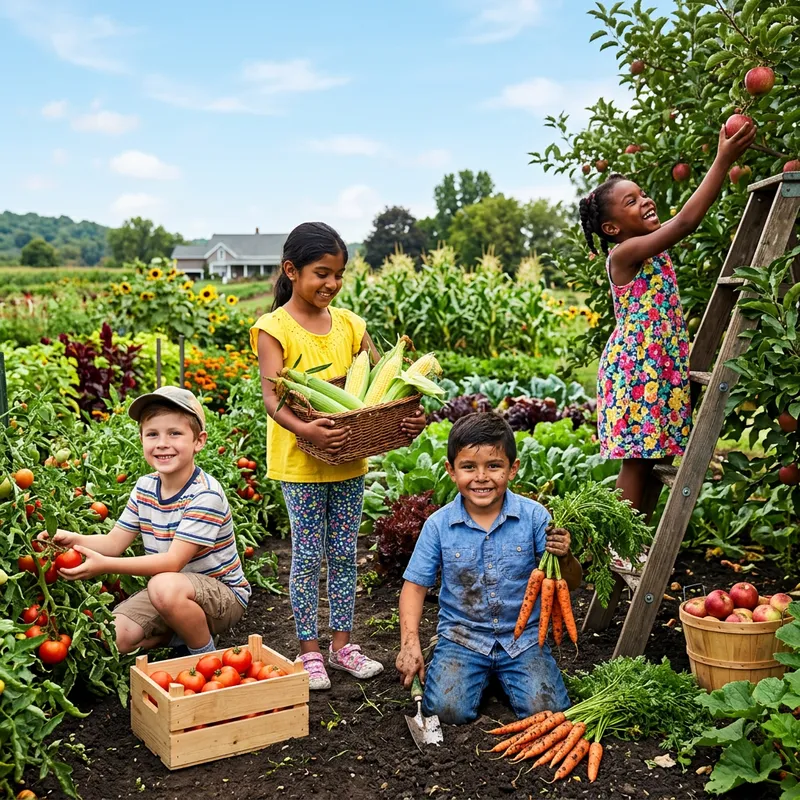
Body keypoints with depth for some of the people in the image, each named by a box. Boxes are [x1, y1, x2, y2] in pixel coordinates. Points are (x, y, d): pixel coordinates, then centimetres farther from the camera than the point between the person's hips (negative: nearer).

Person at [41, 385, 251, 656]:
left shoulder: (205, 494, -23)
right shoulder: (144, 488, 1)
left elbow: (173, 562, -28)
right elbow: (114, 542, 2)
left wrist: (104, 565, -34)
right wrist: (74, 539, -18)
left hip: (223, 595, -7)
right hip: (170, 592, 7)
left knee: (165, 586, -37)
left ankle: (206, 654, -11)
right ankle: (185, 631, 11)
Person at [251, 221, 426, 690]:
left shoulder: (349, 324, 6)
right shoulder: (274, 329, -9)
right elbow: (272, 397, -20)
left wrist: (410, 415, -15)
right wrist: (305, 430, -38)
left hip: (350, 458, 5)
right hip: (300, 461, -4)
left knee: (345, 554, 12)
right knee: (308, 556, 4)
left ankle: (342, 644, 26)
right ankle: (310, 652, 18)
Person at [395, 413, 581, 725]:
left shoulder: (534, 516, -9)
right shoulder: (439, 525, -8)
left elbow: (572, 583, -4)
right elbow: (415, 586, -2)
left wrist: (564, 557, -28)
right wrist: (410, 644, -15)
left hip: (523, 637, 0)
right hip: (461, 636, 0)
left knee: (547, 710, -17)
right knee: (447, 709, -21)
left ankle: (504, 674, 14)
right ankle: (480, 675, 12)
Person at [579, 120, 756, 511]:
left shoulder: (653, 250, 13)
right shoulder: (624, 254, -16)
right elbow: (686, 221, -24)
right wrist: (723, 159, -24)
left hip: (659, 366, 9)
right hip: (635, 367, -9)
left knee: (646, 455, 10)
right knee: (638, 458, -5)